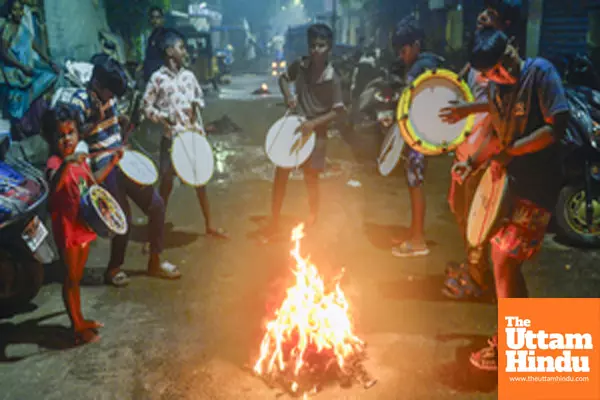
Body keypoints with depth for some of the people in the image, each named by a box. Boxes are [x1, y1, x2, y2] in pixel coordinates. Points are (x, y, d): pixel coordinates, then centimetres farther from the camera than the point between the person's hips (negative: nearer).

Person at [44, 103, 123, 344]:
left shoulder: (79, 159, 6)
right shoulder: (55, 162, -19)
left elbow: (92, 180, 24)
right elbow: (54, 185, -42)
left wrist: (112, 162, 20)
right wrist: (67, 164, -58)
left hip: (84, 226, 8)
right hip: (67, 230, -8)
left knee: (77, 276, 19)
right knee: (71, 278, 4)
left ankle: (80, 319, 33)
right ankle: (77, 328, 15)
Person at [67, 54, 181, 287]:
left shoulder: (109, 96, 6)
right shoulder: (79, 101, -14)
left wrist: (123, 121, 8)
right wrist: (94, 121, -31)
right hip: (104, 167, -8)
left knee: (156, 205, 6)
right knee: (124, 217, -8)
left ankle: (155, 262, 21)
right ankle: (114, 269, 17)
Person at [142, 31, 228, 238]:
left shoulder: (188, 75, 7)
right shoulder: (158, 78, -6)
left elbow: (200, 97, 19)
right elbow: (147, 106, -3)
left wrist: (196, 105, -1)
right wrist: (162, 117, -16)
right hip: (172, 137, -4)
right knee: (167, 182, 2)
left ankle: (209, 225, 21)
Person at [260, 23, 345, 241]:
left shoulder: (332, 79, -17)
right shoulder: (299, 65, -6)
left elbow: (337, 110, -14)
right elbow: (283, 78, 12)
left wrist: (314, 123, -24)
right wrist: (288, 96, -6)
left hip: (316, 131, -4)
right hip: (293, 126, 4)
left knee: (311, 177, 7)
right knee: (280, 174, 6)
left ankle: (313, 217, 33)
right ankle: (274, 222, 18)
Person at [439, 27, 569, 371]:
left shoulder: (541, 71, -15)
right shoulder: (501, 87, 4)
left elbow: (557, 126, -22)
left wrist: (509, 152, -23)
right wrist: (469, 109, 18)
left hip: (536, 188, -8)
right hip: (511, 182, 8)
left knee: (505, 262, -6)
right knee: (502, 257, 14)